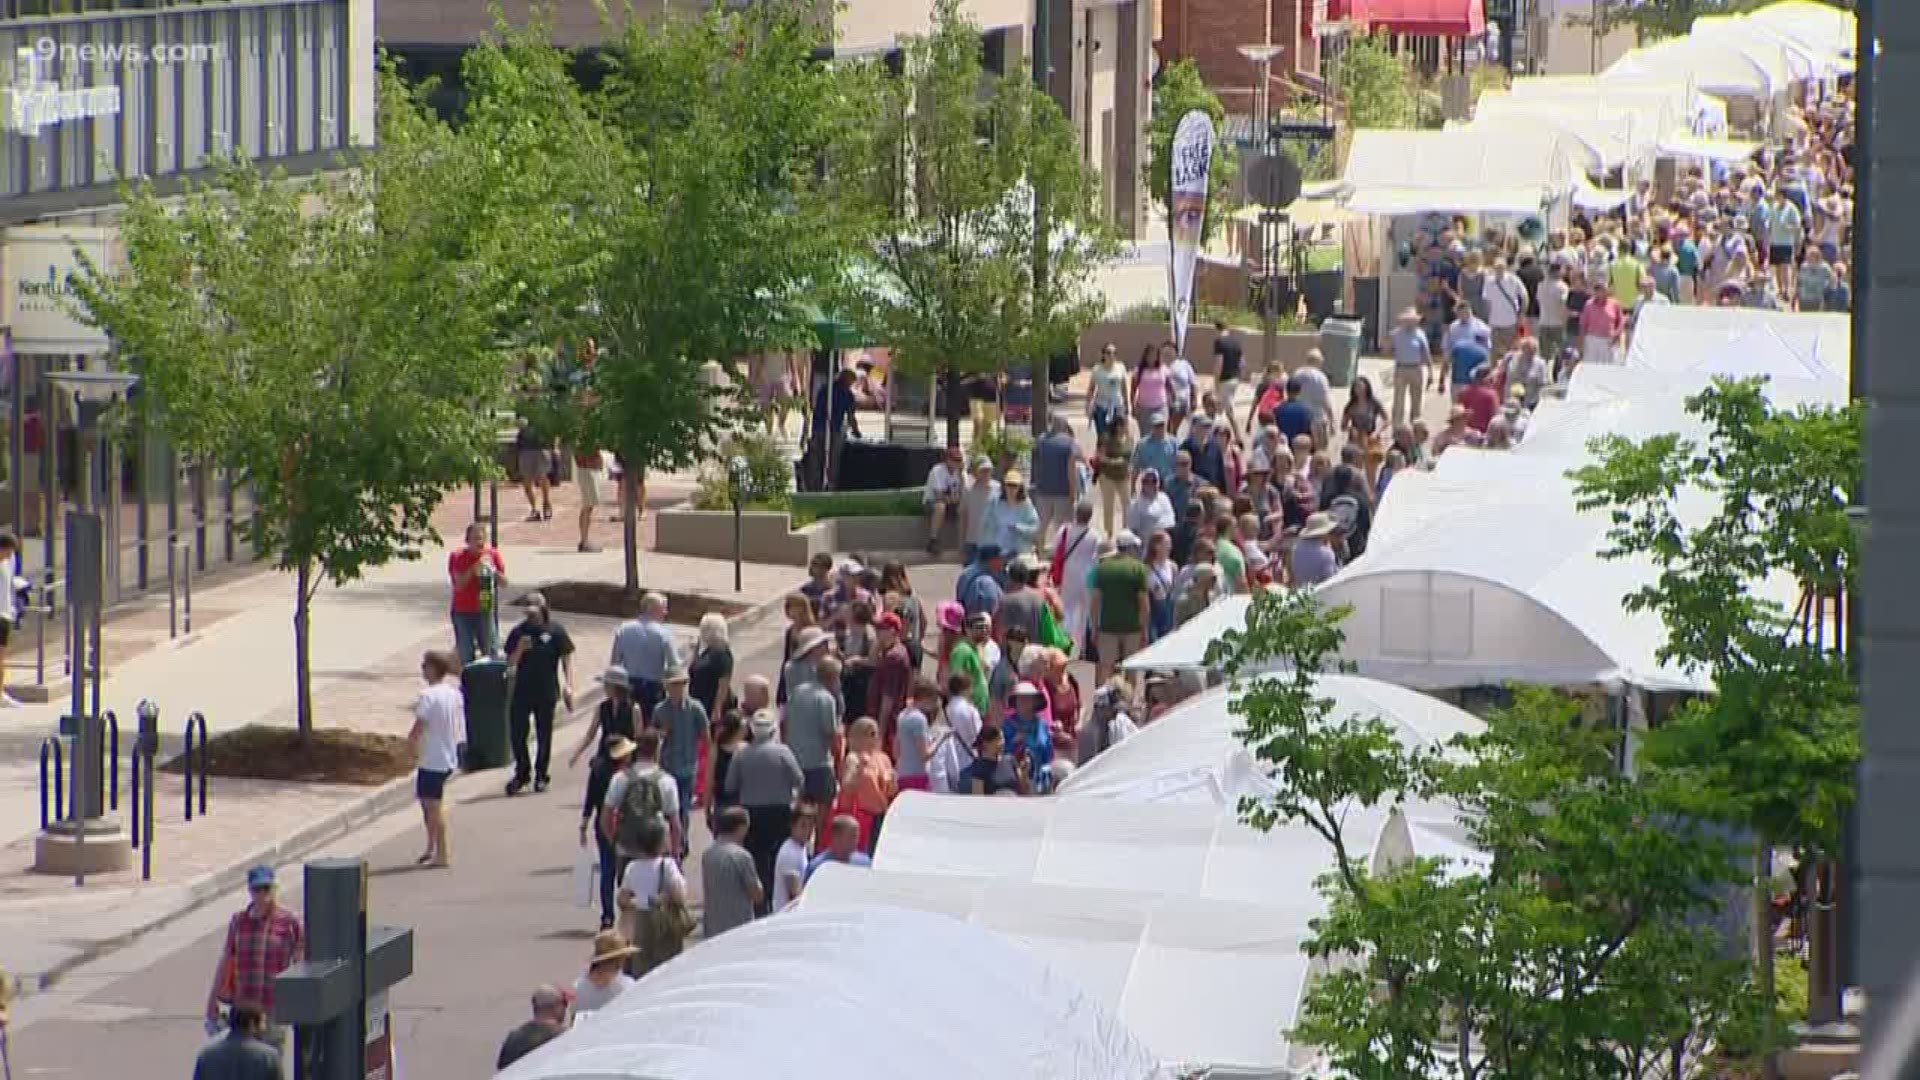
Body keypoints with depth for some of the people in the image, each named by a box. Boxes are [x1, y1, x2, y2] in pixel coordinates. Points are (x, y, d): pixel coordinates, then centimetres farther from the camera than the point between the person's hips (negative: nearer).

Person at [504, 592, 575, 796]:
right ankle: (522, 773, 17)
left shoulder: (555, 631, -3)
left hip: (546, 693, -2)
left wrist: (568, 686, -10)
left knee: (544, 735, 6)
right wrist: (519, 649, -15)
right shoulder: (519, 632, 2)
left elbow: (567, 659, -1)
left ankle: (541, 775, 19)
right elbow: (510, 663, 4)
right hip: (522, 690, 2)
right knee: (517, 733, 0)